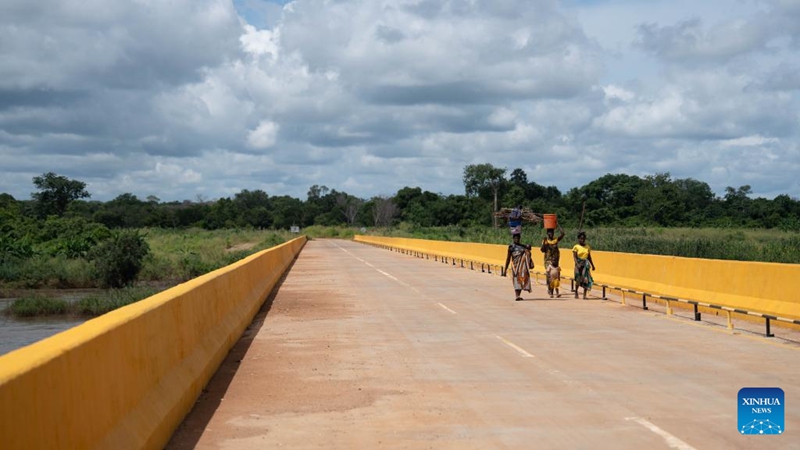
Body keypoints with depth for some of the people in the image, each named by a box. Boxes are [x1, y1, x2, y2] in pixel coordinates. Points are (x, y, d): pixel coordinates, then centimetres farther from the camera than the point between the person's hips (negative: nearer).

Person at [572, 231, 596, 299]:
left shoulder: (587, 247, 9)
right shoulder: (576, 247, -3)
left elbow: (589, 257, 15)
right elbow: (574, 257, -10)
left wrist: (592, 265, 15)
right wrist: (577, 264, -23)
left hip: (586, 264, 3)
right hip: (579, 264, -3)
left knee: (586, 279, -6)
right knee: (578, 279, 1)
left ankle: (584, 294, -3)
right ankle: (576, 292, 22)